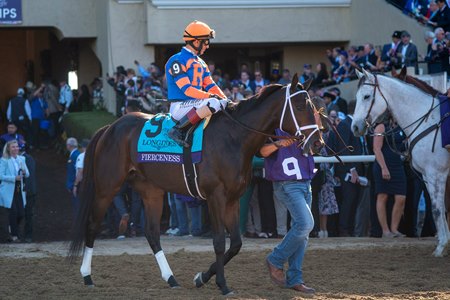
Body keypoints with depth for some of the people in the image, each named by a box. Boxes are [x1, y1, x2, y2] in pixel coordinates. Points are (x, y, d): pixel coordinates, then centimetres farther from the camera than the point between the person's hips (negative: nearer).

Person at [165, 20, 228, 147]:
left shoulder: (200, 63, 19)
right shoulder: (177, 60, -10)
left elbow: (210, 86, 15)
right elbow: (186, 89, -18)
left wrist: (224, 98, -3)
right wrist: (209, 96, -24)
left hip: (195, 105, 9)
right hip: (180, 106, -9)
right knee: (214, 103, -32)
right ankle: (178, 130, -28)